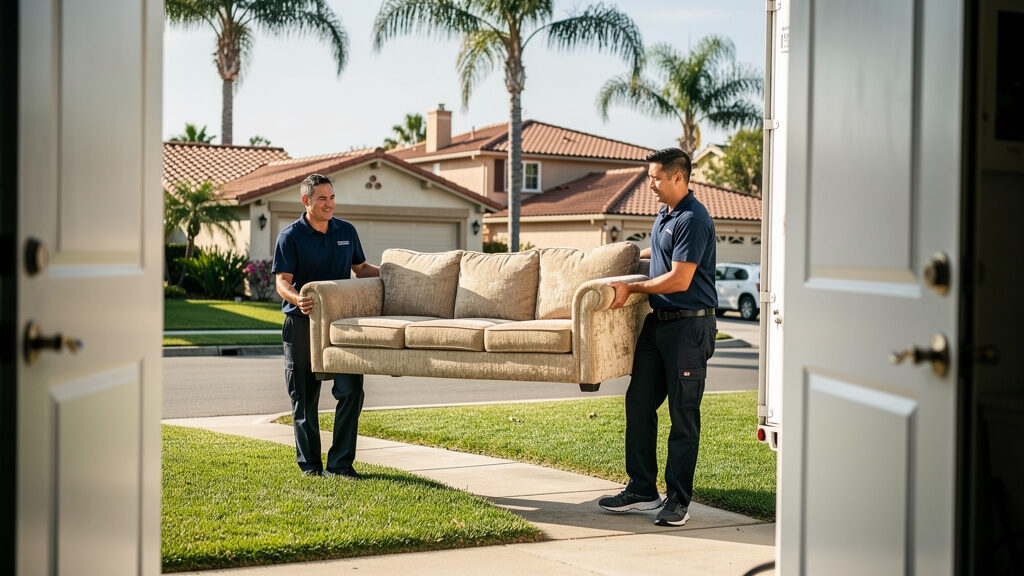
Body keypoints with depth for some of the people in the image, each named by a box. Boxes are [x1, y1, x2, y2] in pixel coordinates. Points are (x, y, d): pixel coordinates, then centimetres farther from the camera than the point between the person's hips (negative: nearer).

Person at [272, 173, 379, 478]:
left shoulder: (347, 231, 10)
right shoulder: (291, 236, -4)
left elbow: (360, 268, 23)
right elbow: (282, 281, -10)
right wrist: (297, 299, -31)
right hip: (302, 324, -3)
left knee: (351, 390, -7)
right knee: (304, 397, 5)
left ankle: (340, 463, 1)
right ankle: (310, 463, 17)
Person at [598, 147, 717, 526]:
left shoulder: (693, 220, -16)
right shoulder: (664, 215, 14)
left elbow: (679, 280, -20)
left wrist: (631, 288, -12)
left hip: (689, 325, -9)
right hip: (658, 322, 10)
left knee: (683, 415, -3)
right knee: (639, 403, 9)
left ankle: (678, 500, 4)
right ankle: (642, 490, 17)